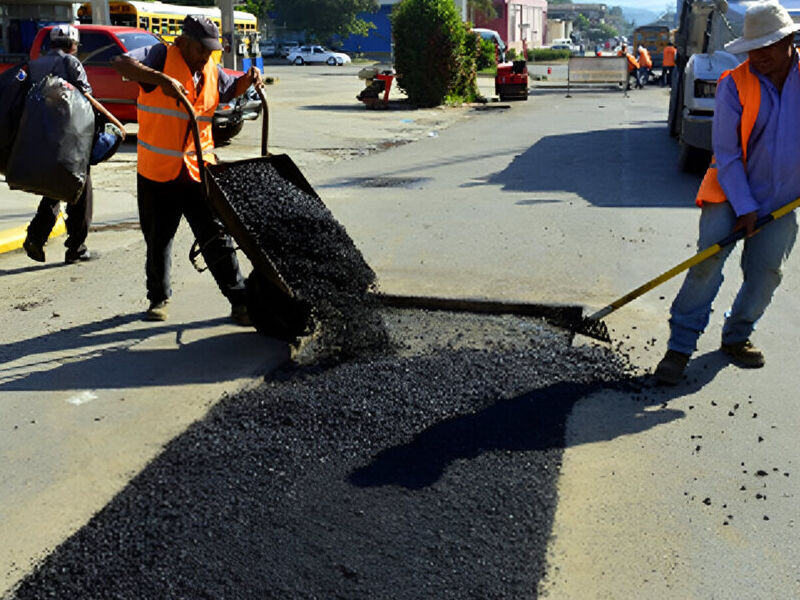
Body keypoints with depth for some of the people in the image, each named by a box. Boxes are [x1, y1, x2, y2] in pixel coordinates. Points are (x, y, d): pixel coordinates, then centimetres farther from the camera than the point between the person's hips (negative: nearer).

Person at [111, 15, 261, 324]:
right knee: (158, 241, 12)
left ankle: (239, 301, 6)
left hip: (199, 171, 3)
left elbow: (231, 90, 28)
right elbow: (120, 63, -25)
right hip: (156, 171, -2)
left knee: (216, 238, 0)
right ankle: (158, 298, 31)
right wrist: (161, 79, -38)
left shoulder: (211, 71, 7)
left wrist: (249, 79, 6)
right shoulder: (162, 56, -9)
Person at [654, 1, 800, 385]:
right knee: (707, 265, -11)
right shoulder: (734, 85, -9)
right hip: (729, 194, -3)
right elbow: (725, 153, -9)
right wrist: (744, 208, -13)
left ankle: (736, 337, 26)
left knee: (765, 275, 3)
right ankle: (680, 346, -2)